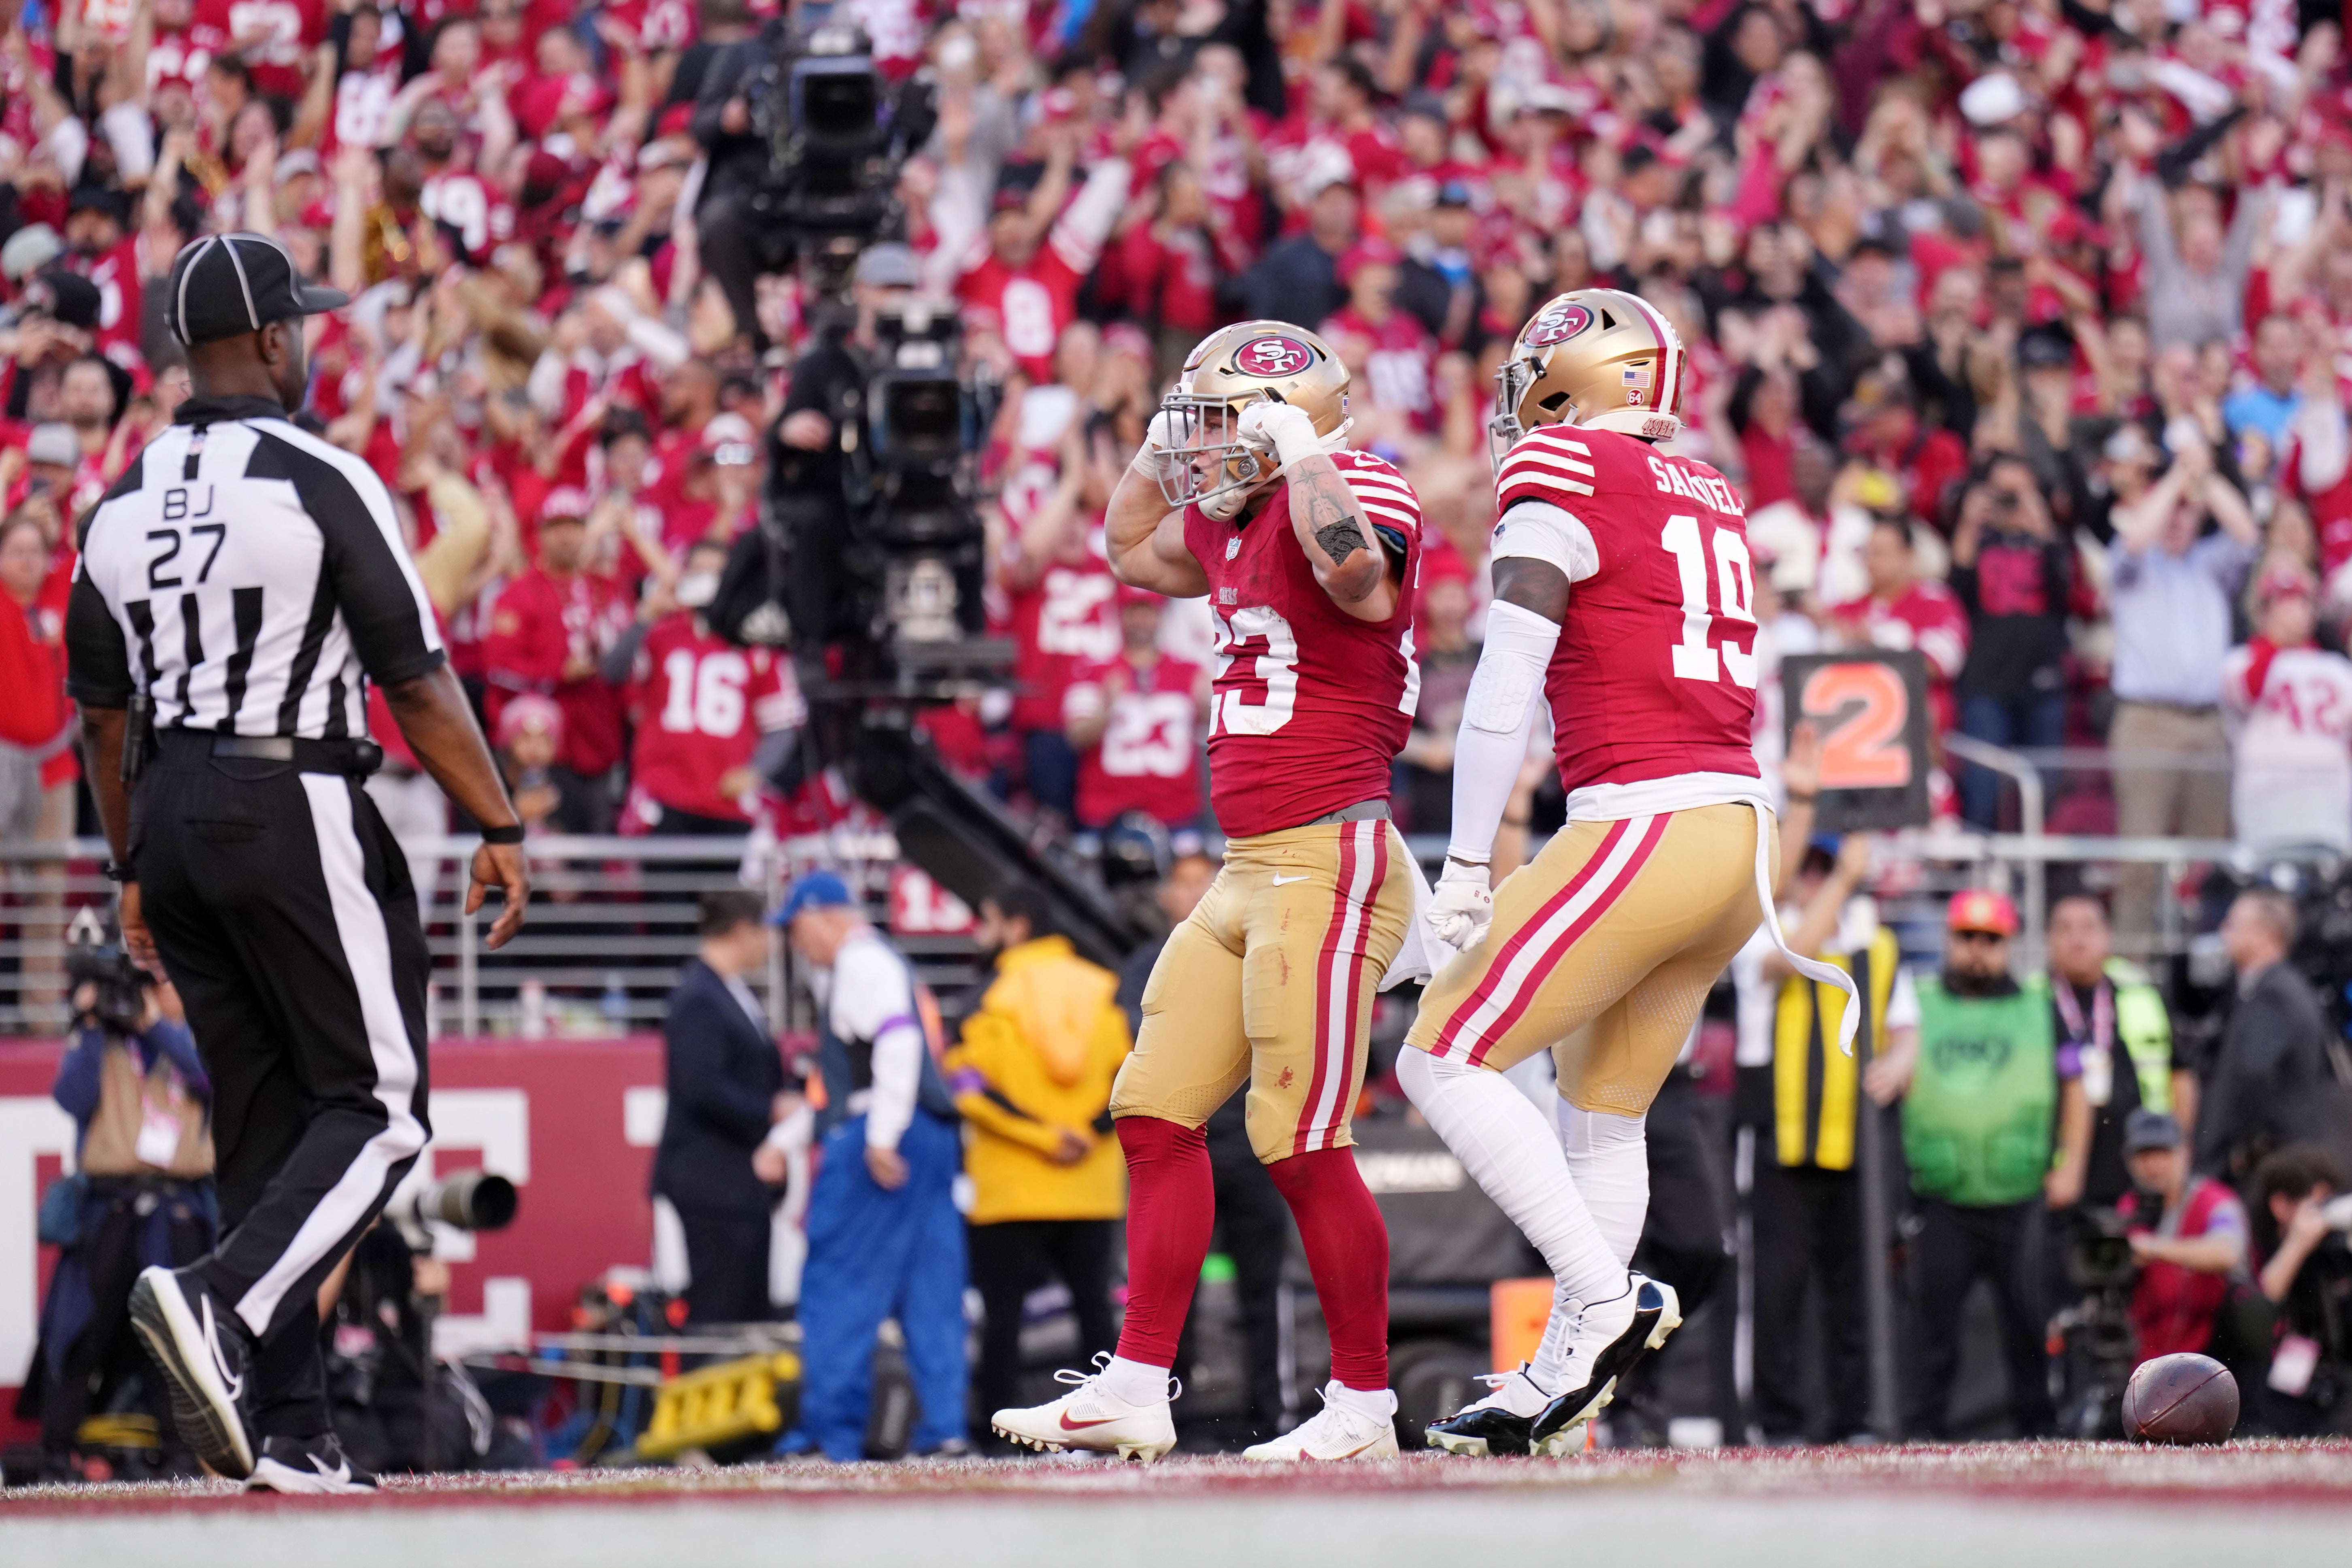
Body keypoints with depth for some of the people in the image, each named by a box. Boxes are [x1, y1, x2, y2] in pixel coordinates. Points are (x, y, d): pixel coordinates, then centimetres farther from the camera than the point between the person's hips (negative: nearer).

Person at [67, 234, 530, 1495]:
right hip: (296, 814, -7)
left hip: (172, 820, 7)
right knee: (376, 1106, -1)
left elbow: (102, 716, 15)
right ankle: (222, 1302, -25)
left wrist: (135, 873, 24)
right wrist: (500, 830, -3)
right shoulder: (320, 482, -10)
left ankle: (288, 1435, 6)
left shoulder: (122, 506, 9)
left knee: (261, 1118, 10)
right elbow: (420, 682, -10)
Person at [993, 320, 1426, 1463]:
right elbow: (1134, 553, 35)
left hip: (1330, 863, -10)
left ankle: (1364, 1405, 3)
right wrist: (1162, 449, 20)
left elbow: (1353, 563, -38)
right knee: (1157, 1114, 9)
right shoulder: (1230, 521, 14)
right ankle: (1137, 1391, 12)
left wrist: (1298, 441, -24)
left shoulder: (1351, 492, -13)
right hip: (1248, 873, 10)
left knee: (1303, 1143, -7)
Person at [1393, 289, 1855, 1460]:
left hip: (1646, 829, -9)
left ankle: (1607, 1297, -10)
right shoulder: (1708, 499, 18)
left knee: (1444, 1060, -3)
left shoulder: (1562, 475, -5)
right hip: (1738, 828, 9)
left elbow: (1508, 682, -10)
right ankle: (1561, 1385, 19)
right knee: (1599, 1107, 17)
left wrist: (1466, 865, -7)